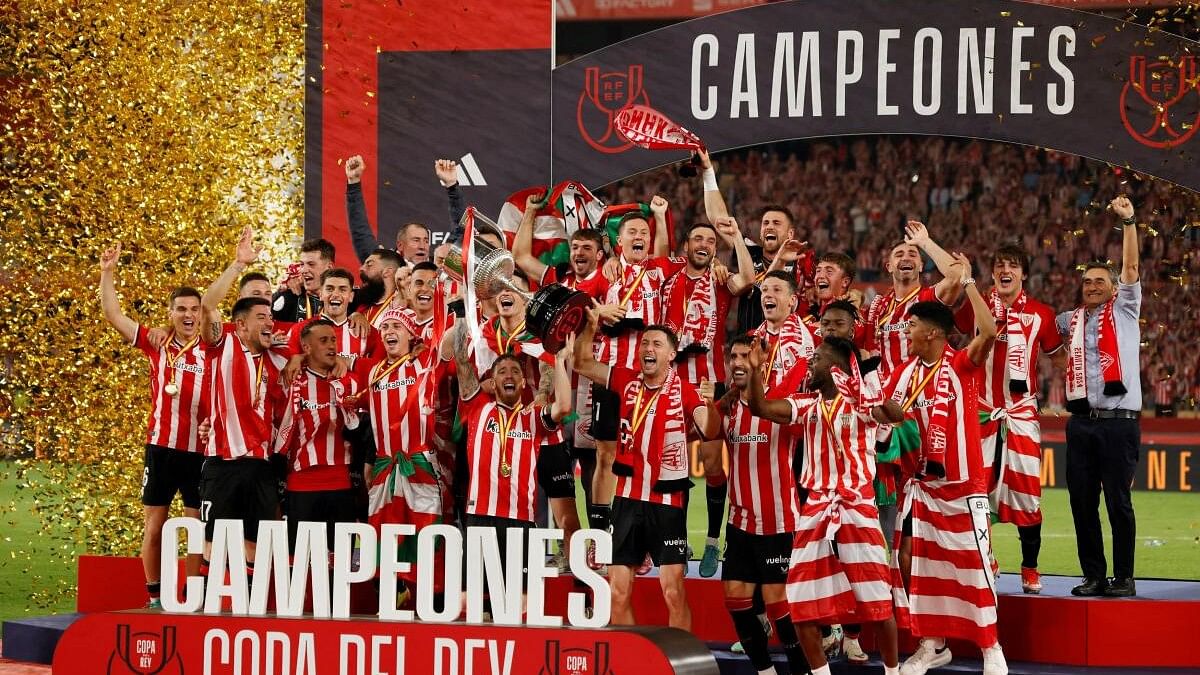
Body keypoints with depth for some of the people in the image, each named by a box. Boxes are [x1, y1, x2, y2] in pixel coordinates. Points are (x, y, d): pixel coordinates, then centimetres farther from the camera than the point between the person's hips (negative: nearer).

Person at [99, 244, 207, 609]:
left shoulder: (210, 350, 2)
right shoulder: (157, 344, 3)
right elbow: (114, 316, 2)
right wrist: (108, 272, -6)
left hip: (200, 451, -1)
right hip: (160, 447, 1)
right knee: (153, 525, 4)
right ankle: (155, 598, 12)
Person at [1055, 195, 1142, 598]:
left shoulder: (1123, 310, 6)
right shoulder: (1072, 320, 17)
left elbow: (1131, 268, -4)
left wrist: (1128, 222, -12)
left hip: (1118, 423, -5)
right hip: (1081, 423, 5)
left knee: (1118, 501, -4)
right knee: (1082, 502, 4)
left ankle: (1124, 577, 1)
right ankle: (1093, 575, 11)